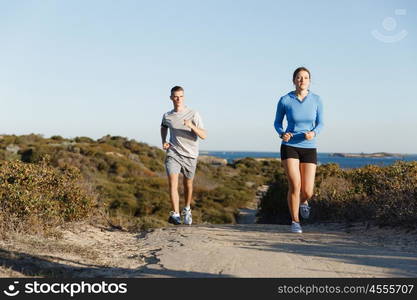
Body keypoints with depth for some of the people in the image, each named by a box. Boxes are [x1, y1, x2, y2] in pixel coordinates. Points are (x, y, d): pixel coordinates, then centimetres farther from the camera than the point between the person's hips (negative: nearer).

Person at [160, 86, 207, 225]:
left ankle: (187, 209, 36)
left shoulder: (193, 114, -6)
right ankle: (175, 214, -20)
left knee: (188, 184, 13)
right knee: (172, 183, -17)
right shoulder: (167, 116, 3)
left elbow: (203, 135, -12)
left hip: (190, 155, 0)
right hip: (173, 154, 1)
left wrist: (191, 126, -29)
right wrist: (163, 142, 11)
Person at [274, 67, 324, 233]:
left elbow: (320, 124, 3)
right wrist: (282, 134, -17)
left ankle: (303, 201, 36)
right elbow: (277, 123, 6)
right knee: (294, 186, -17)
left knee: (307, 192, -3)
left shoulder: (316, 100, -2)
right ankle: (295, 222, 5)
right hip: (289, 147, -2)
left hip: (309, 149, 2)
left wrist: (313, 133, -20)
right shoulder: (284, 100, -5)